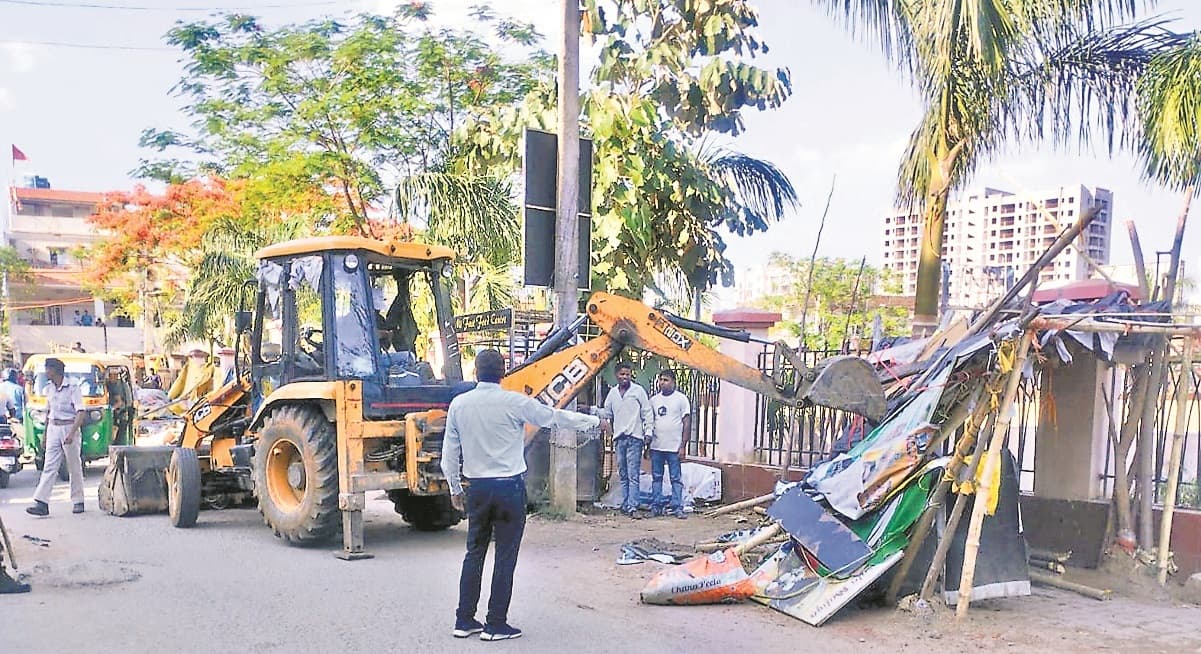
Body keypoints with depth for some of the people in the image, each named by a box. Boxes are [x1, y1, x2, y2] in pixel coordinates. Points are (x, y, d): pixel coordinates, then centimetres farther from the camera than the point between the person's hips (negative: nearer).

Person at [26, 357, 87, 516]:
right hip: (53, 429, 6)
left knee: (75, 467, 3)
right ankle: (42, 503, -7)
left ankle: (78, 502, 13)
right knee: (49, 466, -2)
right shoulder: (49, 389, 11)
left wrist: (72, 433, -26)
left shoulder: (72, 388, -10)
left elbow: (81, 412, -17)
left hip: (69, 428, -6)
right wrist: (45, 433, 20)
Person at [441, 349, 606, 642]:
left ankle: (464, 620, 19)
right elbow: (555, 417, -1)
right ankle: (496, 624, 9)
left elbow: (449, 452, 6)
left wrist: (455, 488, 18)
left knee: (475, 553, 15)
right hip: (509, 486, -4)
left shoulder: (459, 404, 0)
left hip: (477, 488, 4)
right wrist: (594, 421, 13)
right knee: (505, 556, 4)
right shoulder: (514, 402, -11)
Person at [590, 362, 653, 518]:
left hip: (634, 437, -5)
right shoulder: (613, 392, 13)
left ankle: (632, 507, -12)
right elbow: (607, 412, 19)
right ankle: (625, 505, 16)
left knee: (633, 475, -9)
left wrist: (648, 432, -6)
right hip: (619, 437, 5)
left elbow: (646, 412, 1)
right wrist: (592, 410, 4)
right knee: (623, 475, 10)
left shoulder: (638, 391, 0)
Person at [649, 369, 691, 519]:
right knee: (656, 478, 8)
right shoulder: (654, 400, 11)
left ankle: (677, 507, 3)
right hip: (656, 446, 4)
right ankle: (656, 506, 14)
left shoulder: (681, 399, -1)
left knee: (676, 479, 0)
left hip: (674, 447, -4)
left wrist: (683, 446, -9)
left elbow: (687, 423, -3)